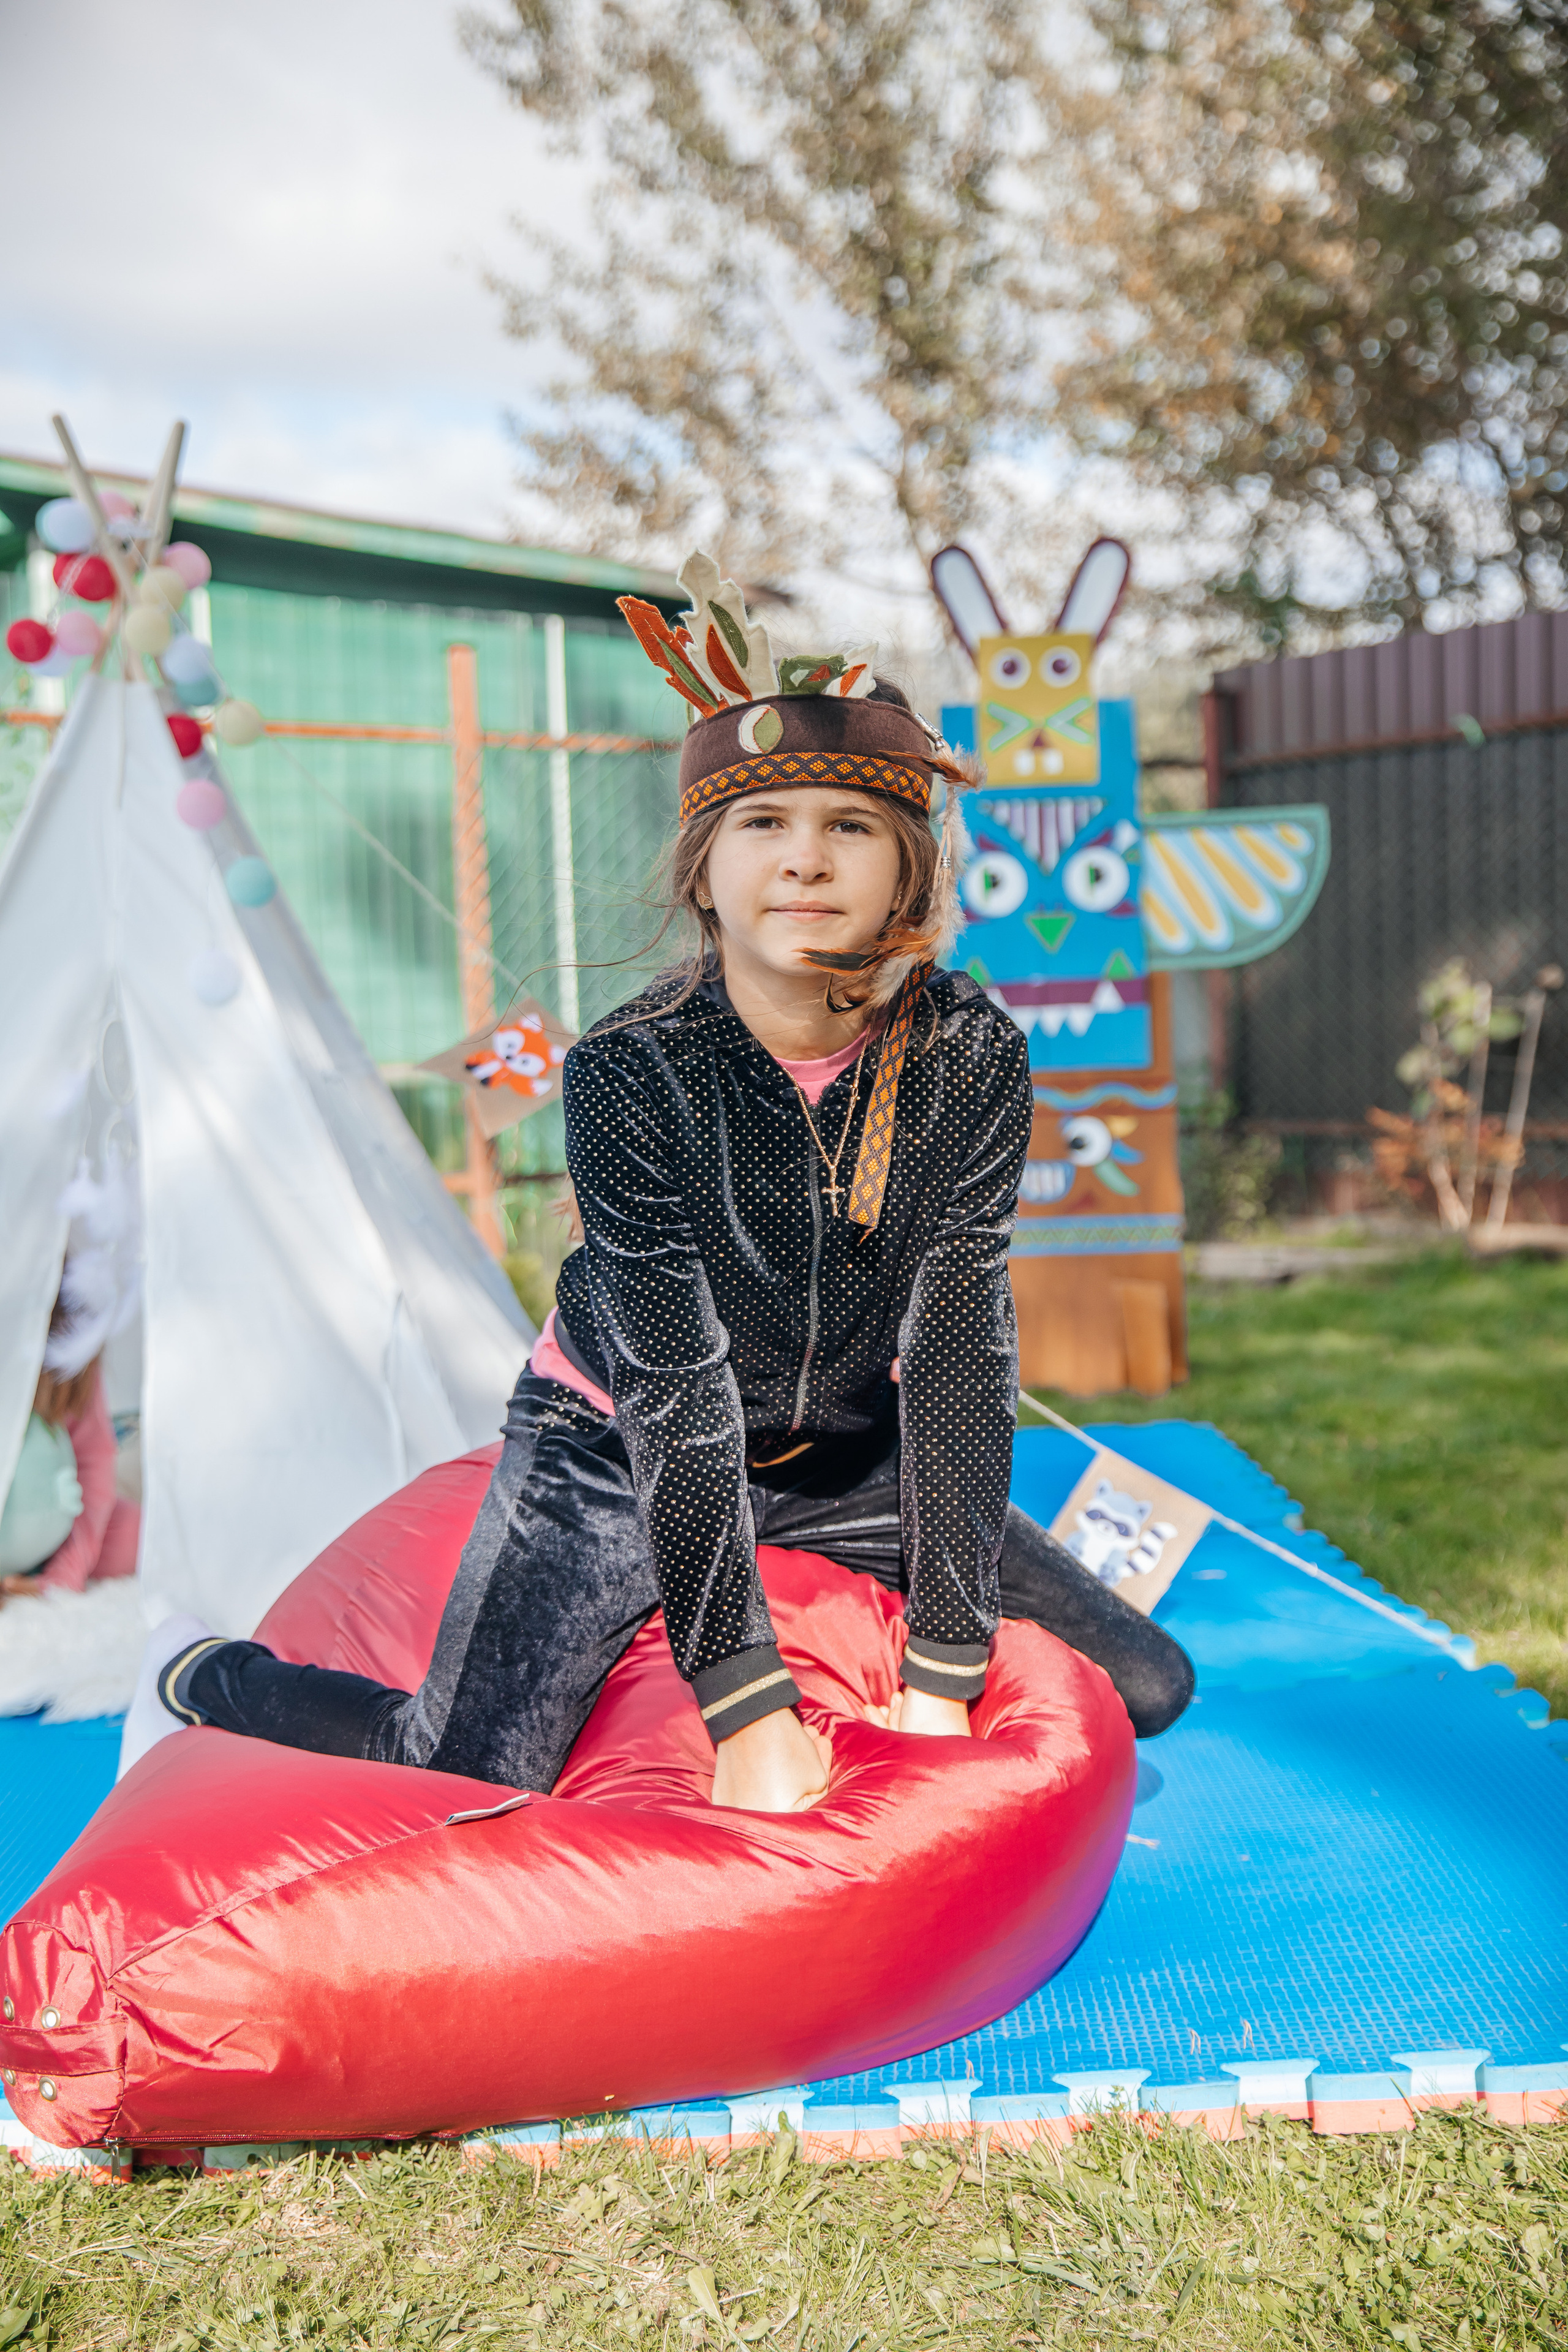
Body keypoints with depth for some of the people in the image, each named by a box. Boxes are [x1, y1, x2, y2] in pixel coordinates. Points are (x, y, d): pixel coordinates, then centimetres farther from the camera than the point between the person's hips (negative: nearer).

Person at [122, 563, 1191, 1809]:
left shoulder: (974, 1059, -18)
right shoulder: (630, 1073, -25)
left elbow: (960, 1351, -19)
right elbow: (677, 1387, -26)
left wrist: (941, 1683, -22)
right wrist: (749, 1709, -28)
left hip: (846, 1458, 4)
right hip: (618, 1448, -3)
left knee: (1146, 1687, 3)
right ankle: (204, 1673, 17)